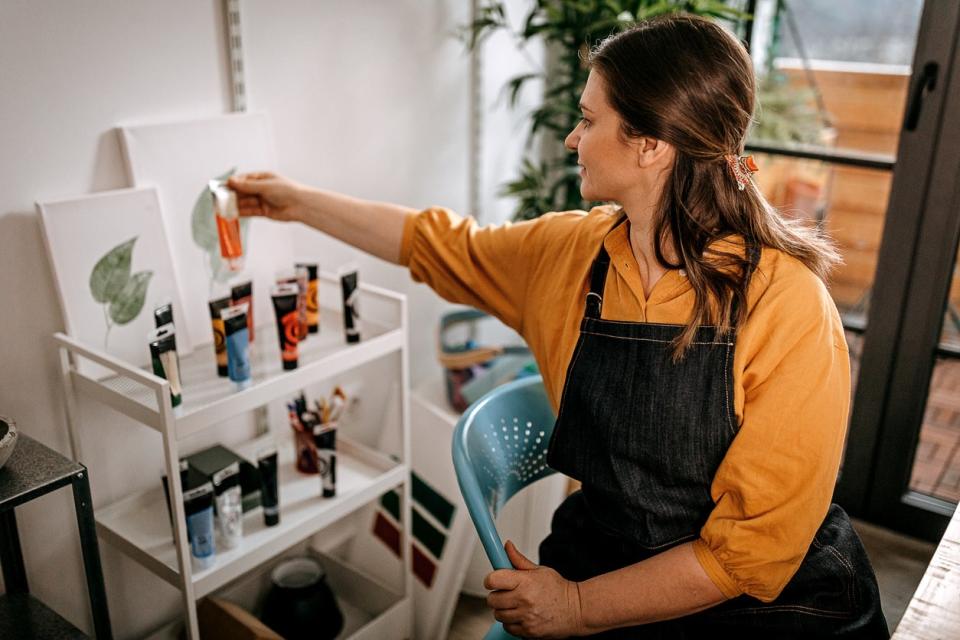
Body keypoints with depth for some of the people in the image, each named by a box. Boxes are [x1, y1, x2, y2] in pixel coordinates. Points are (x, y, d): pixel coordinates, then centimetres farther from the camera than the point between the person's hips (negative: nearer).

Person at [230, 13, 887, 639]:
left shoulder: (788, 306, -19)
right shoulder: (568, 253, -4)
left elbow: (756, 543, -17)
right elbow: (437, 243, 12)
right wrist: (296, 200, 19)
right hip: (600, 566, 4)